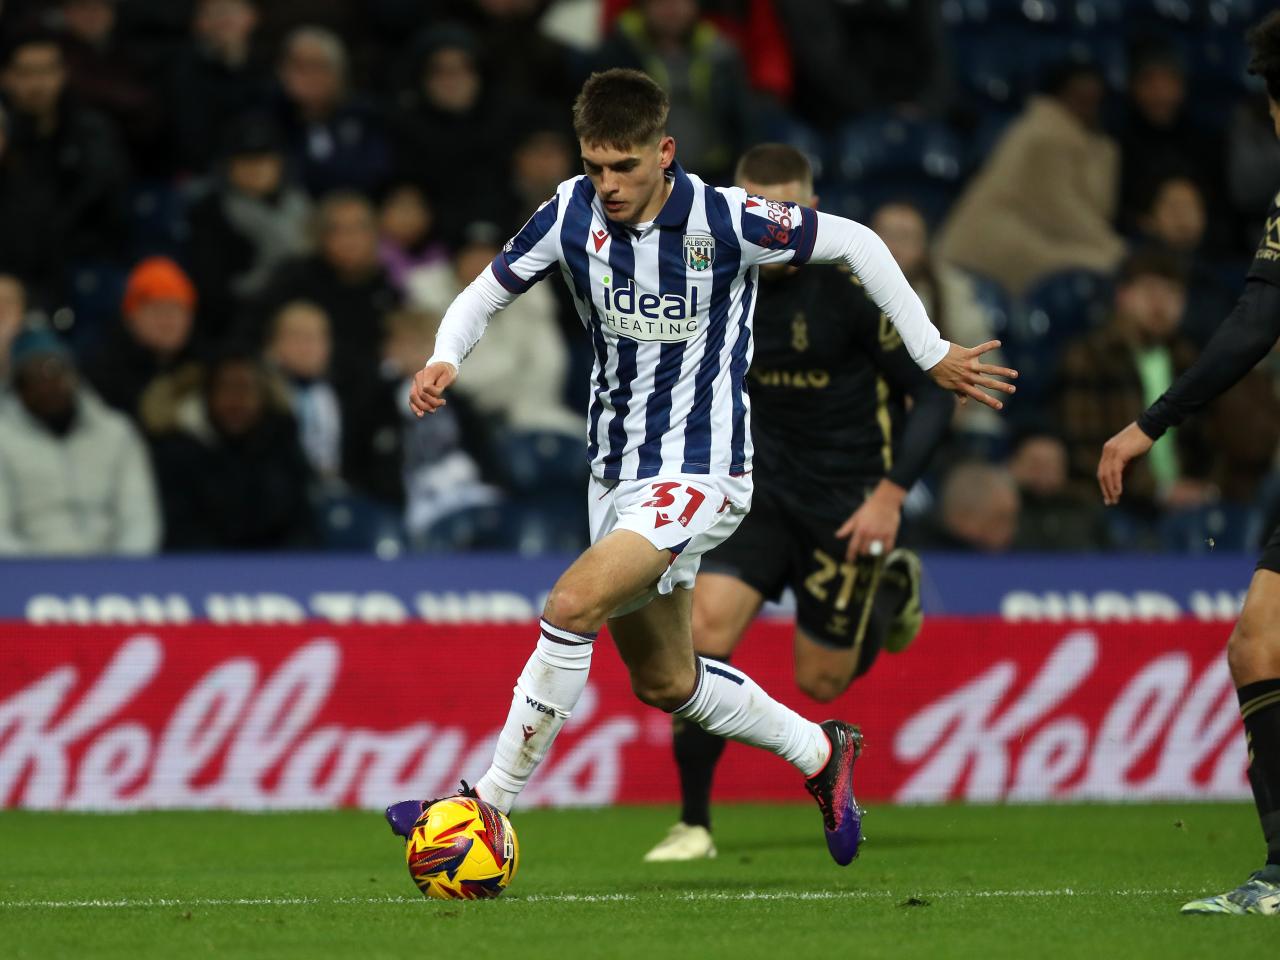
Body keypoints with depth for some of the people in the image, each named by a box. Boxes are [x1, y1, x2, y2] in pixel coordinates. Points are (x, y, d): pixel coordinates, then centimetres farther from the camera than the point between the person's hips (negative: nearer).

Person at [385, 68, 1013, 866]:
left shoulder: (725, 221, -19)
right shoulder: (573, 213, -7)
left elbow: (857, 244, -7)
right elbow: (487, 292, 4)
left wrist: (933, 353, -3)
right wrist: (444, 360, -17)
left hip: (698, 473, -7)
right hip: (615, 468, 7)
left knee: (572, 605, -25)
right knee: (664, 683, 16)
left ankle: (493, 801, -16)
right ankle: (821, 753, 38)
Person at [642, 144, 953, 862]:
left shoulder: (853, 284, -19)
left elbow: (935, 393, -13)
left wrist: (892, 493, -20)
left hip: (848, 501, -3)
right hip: (762, 486, 3)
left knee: (821, 681, 4)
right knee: (708, 623, -18)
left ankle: (896, 586, 37)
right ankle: (694, 824, -8)